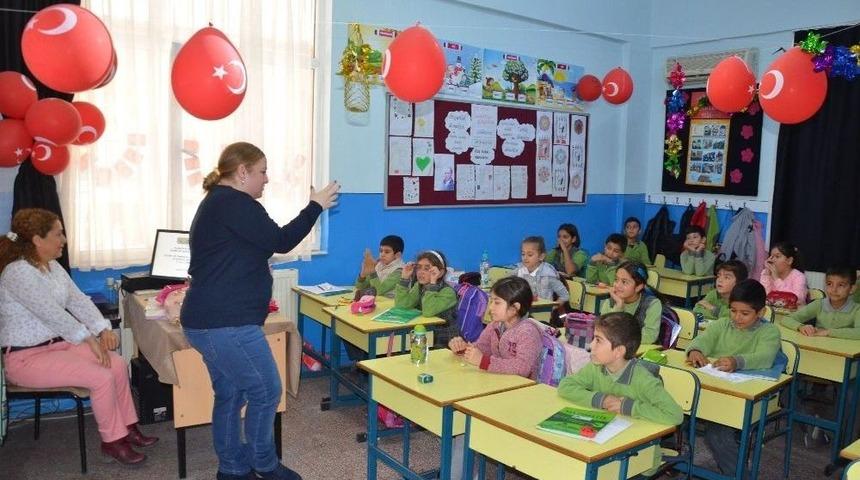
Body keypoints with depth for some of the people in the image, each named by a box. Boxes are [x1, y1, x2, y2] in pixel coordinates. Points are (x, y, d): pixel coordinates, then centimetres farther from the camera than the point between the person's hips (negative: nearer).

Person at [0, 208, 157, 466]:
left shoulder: (53, 266, 8)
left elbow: (78, 299, 6)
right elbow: (51, 313, -25)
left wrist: (103, 329, -8)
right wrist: (90, 339, -22)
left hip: (59, 343, 9)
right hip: (27, 357, -9)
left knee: (118, 365, -6)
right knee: (102, 378, -21)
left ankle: (127, 428, 7)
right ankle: (112, 442, -4)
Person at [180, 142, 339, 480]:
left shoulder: (217, 203, 19)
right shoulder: (234, 203, -14)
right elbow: (280, 242, -16)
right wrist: (316, 206, -7)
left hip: (209, 321, 11)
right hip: (226, 323, -11)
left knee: (230, 395, 16)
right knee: (266, 392, 2)